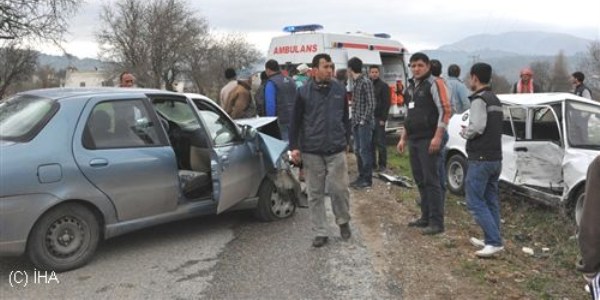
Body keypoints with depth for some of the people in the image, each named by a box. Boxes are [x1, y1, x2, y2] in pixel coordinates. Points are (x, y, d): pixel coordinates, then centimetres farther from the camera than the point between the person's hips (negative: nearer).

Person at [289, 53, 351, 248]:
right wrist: (294, 147, -2)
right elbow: (295, 121, 2)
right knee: (315, 193, 6)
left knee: (339, 188, 1)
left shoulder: (340, 90, 4)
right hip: (311, 151, -1)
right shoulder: (304, 92, -2)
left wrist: (346, 140, 14)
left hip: (336, 150, 1)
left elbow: (345, 118, 14)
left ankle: (343, 221, 27)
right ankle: (320, 232, 17)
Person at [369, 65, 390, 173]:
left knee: (380, 143, -2)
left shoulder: (383, 86, -1)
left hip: (379, 118, -5)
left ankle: (382, 165, 4)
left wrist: (383, 118, -13)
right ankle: (372, 163, 15)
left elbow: (386, 103, -6)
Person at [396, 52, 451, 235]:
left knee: (431, 180, -6)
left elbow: (445, 110, -14)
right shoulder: (410, 87, 16)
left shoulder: (433, 84, -8)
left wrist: (437, 137, -20)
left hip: (428, 140, -8)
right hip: (413, 140, 8)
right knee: (420, 180, 12)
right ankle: (425, 217, 22)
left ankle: (437, 222, -1)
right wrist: (403, 138, 21)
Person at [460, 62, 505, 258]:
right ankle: (490, 239, 19)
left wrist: (464, 132, -4)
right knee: (491, 200, 13)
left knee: (475, 201, -6)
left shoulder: (479, 100, -13)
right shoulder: (496, 100, 16)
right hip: (496, 158, 9)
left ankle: (494, 241, -10)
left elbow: (477, 127, -23)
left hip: (480, 159, -9)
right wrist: (468, 131, 11)